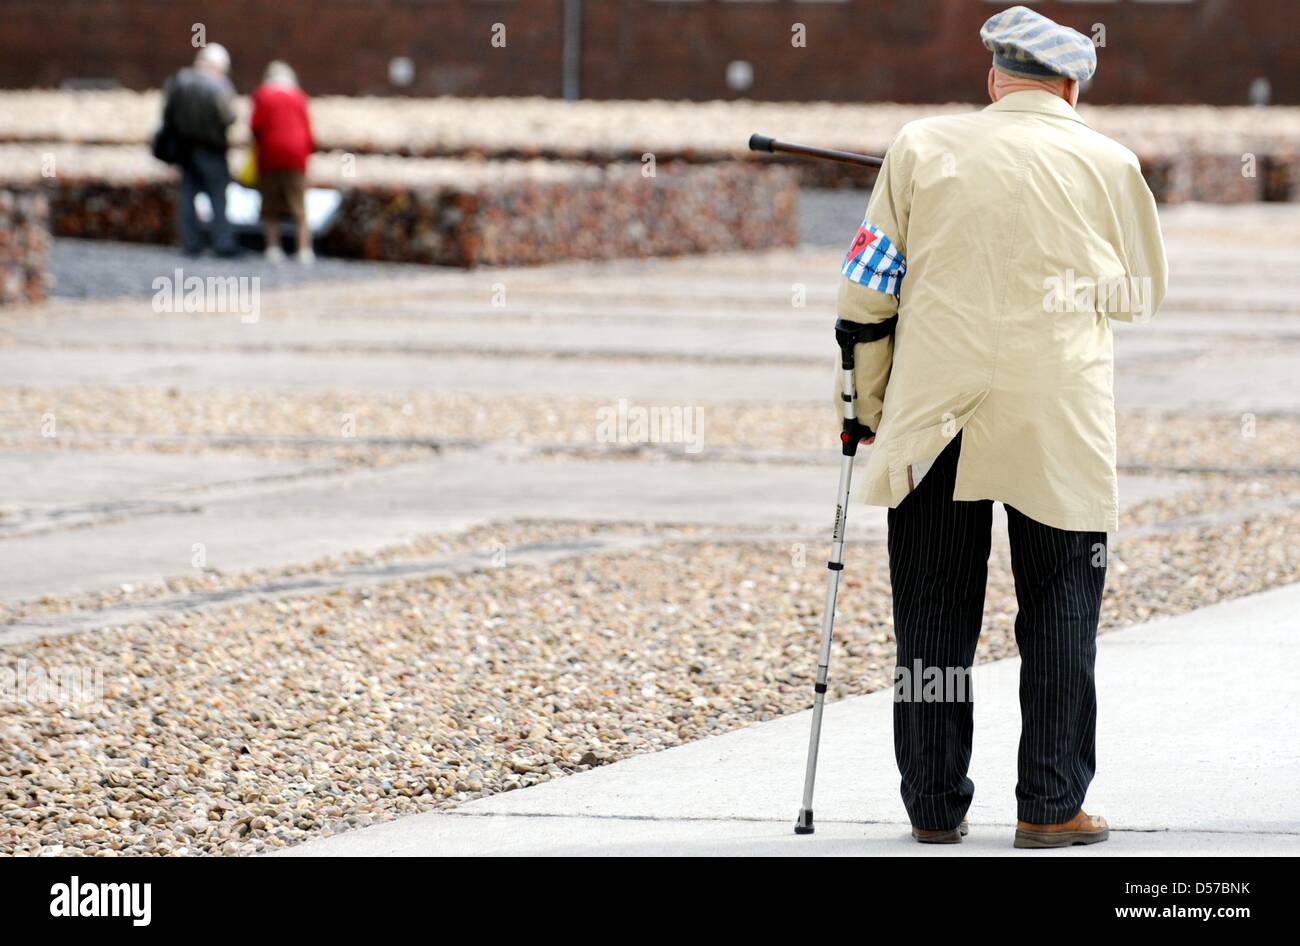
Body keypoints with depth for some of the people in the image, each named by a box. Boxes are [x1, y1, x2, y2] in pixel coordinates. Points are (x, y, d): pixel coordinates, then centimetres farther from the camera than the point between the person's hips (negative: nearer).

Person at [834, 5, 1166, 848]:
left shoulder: (920, 147, 4)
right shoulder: (1107, 163, 2)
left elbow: (866, 290, 4)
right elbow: (1145, 291, 14)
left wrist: (868, 401, 14)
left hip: (932, 409, 1)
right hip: (1058, 424, -1)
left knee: (933, 613, 9)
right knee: (1059, 616, 6)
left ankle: (935, 805, 13)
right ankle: (1052, 806, 4)